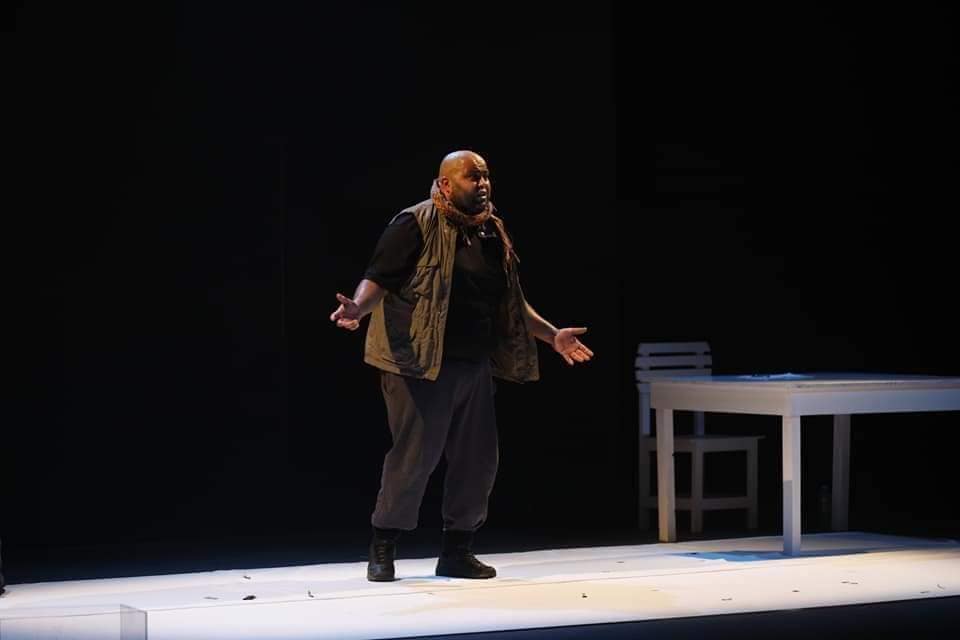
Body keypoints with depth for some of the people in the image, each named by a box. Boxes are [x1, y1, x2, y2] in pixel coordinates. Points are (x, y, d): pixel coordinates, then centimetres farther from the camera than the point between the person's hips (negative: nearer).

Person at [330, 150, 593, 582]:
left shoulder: (493, 233, 15)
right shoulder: (416, 225, -7)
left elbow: (511, 302, 24)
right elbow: (378, 279, -13)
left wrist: (552, 335, 23)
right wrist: (358, 308, -32)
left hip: (475, 365, 7)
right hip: (421, 364, -7)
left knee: (477, 459, 8)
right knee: (414, 454, -7)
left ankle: (457, 551, 21)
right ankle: (382, 551, 7)